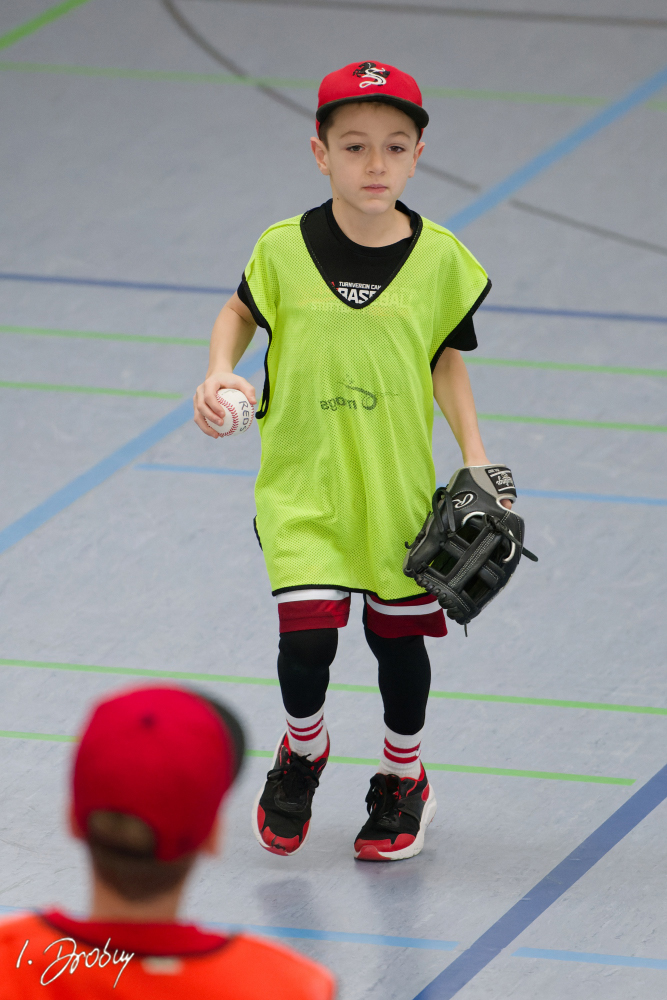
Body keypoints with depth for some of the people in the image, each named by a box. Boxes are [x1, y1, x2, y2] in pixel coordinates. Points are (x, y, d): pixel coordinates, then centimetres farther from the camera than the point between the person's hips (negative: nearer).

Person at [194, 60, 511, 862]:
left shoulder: (440, 260, -7)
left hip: (399, 486, 1)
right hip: (301, 485, -1)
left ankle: (404, 779, 39)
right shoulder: (284, 250, -10)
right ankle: (303, 750, 24)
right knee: (306, 638, -10)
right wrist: (220, 374, -8)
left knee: (398, 637, 12)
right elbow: (240, 314, 10)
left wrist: (475, 456, -3)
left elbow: (446, 362, 5)